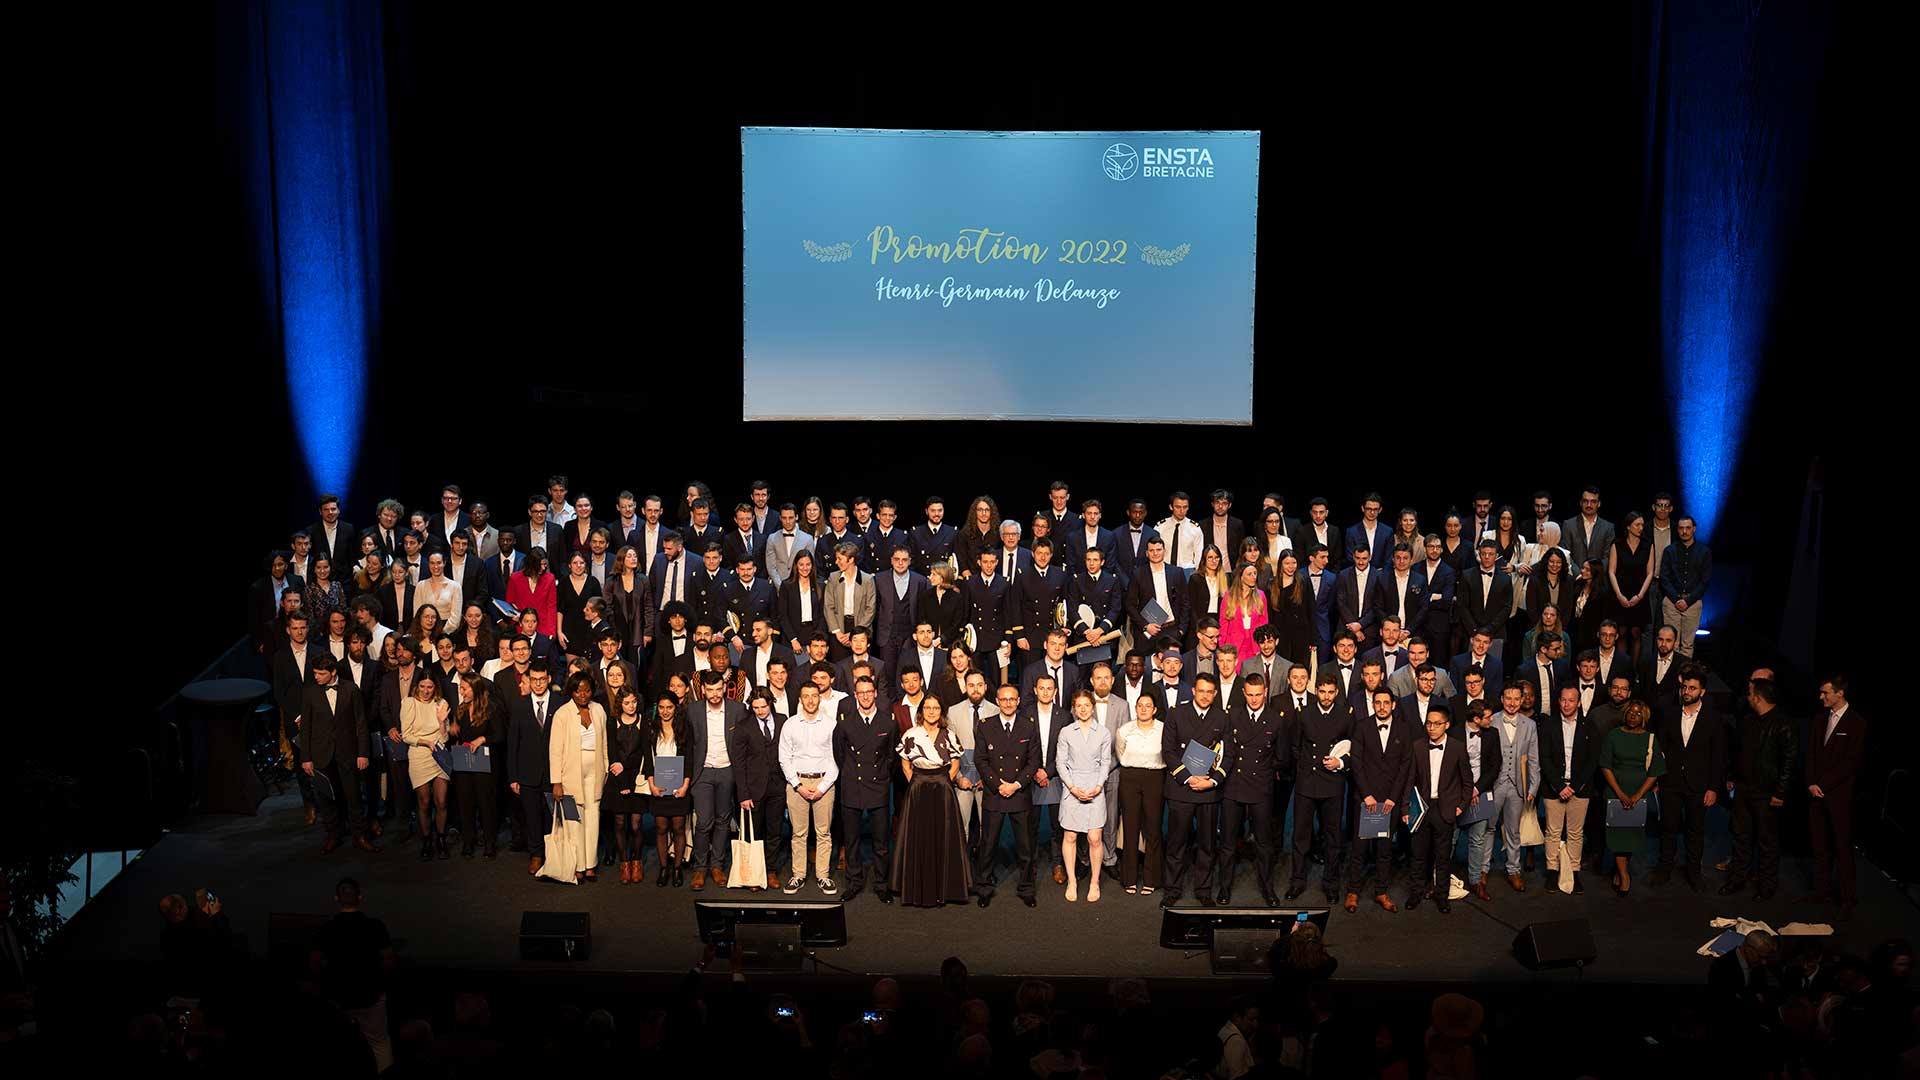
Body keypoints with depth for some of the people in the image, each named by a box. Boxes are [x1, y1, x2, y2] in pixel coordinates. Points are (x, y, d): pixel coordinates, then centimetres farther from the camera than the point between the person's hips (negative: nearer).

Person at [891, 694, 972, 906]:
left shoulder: (949, 736, 3)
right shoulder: (911, 735, 0)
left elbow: (955, 764, 9)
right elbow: (905, 764, 8)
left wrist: (943, 783, 0)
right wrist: (917, 784, 1)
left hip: (943, 793, 1)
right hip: (918, 793, -1)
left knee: (943, 839, 1)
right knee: (918, 839, 0)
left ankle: (943, 889, 10)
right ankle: (918, 890, 7)